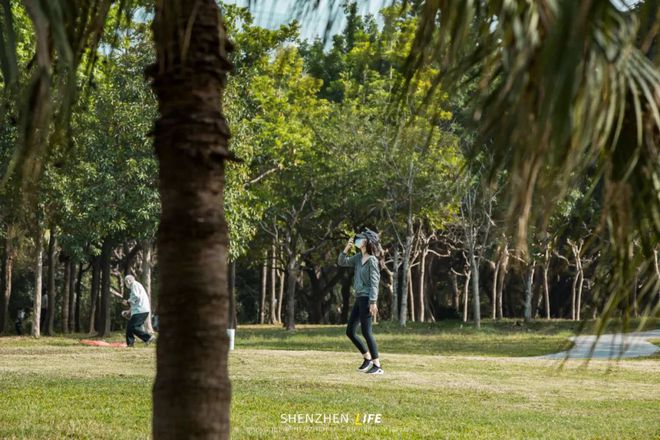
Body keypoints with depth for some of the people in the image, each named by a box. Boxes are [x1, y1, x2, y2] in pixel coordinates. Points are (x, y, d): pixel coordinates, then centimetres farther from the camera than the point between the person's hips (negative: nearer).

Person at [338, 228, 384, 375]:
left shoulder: (372, 260, -13)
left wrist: (373, 302, -23)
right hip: (359, 298, 9)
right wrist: (346, 248, 2)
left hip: (367, 298, -9)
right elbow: (342, 262, 17)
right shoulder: (358, 257, 11)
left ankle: (377, 366, -2)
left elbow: (374, 282, -17)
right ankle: (368, 358, 22)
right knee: (350, 331, 10)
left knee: (366, 332, -8)